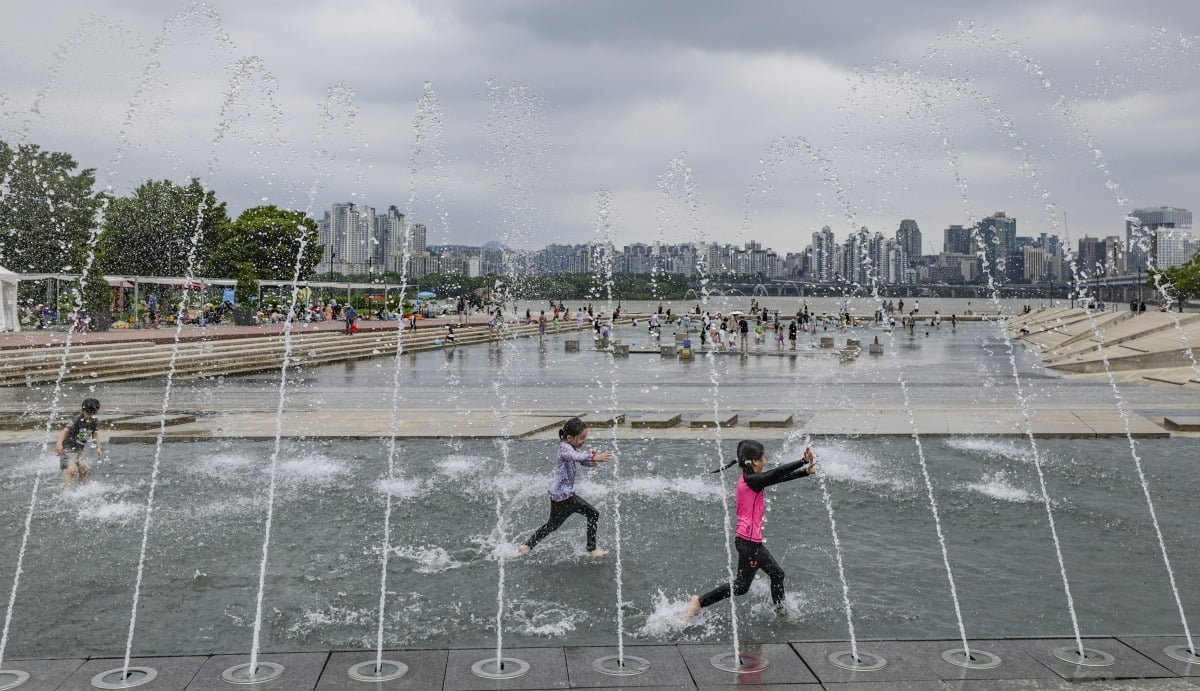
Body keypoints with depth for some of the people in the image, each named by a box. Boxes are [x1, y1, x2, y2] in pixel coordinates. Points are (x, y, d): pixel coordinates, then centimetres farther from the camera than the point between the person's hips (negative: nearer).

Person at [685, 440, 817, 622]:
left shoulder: (750, 479, 8)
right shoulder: (751, 481, -20)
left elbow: (779, 477, 10)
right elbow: (778, 473, -26)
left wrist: (805, 471, 3)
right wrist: (805, 461, -21)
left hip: (752, 541, 10)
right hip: (749, 541, -10)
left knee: (777, 574, 18)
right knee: (741, 586, 2)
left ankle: (781, 612, 30)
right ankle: (699, 601, 6)